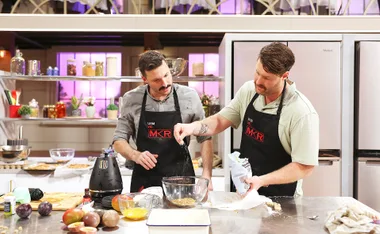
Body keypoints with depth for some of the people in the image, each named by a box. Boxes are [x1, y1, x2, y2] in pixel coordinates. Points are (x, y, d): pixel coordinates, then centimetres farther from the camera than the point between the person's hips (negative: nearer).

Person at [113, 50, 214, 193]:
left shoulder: (189, 97, -5)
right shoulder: (132, 100, -4)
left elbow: (205, 138, 1)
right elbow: (119, 140, 4)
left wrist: (206, 175, -10)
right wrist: (135, 155, -16)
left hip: (181, 176, 0)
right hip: (144, 178, 1)